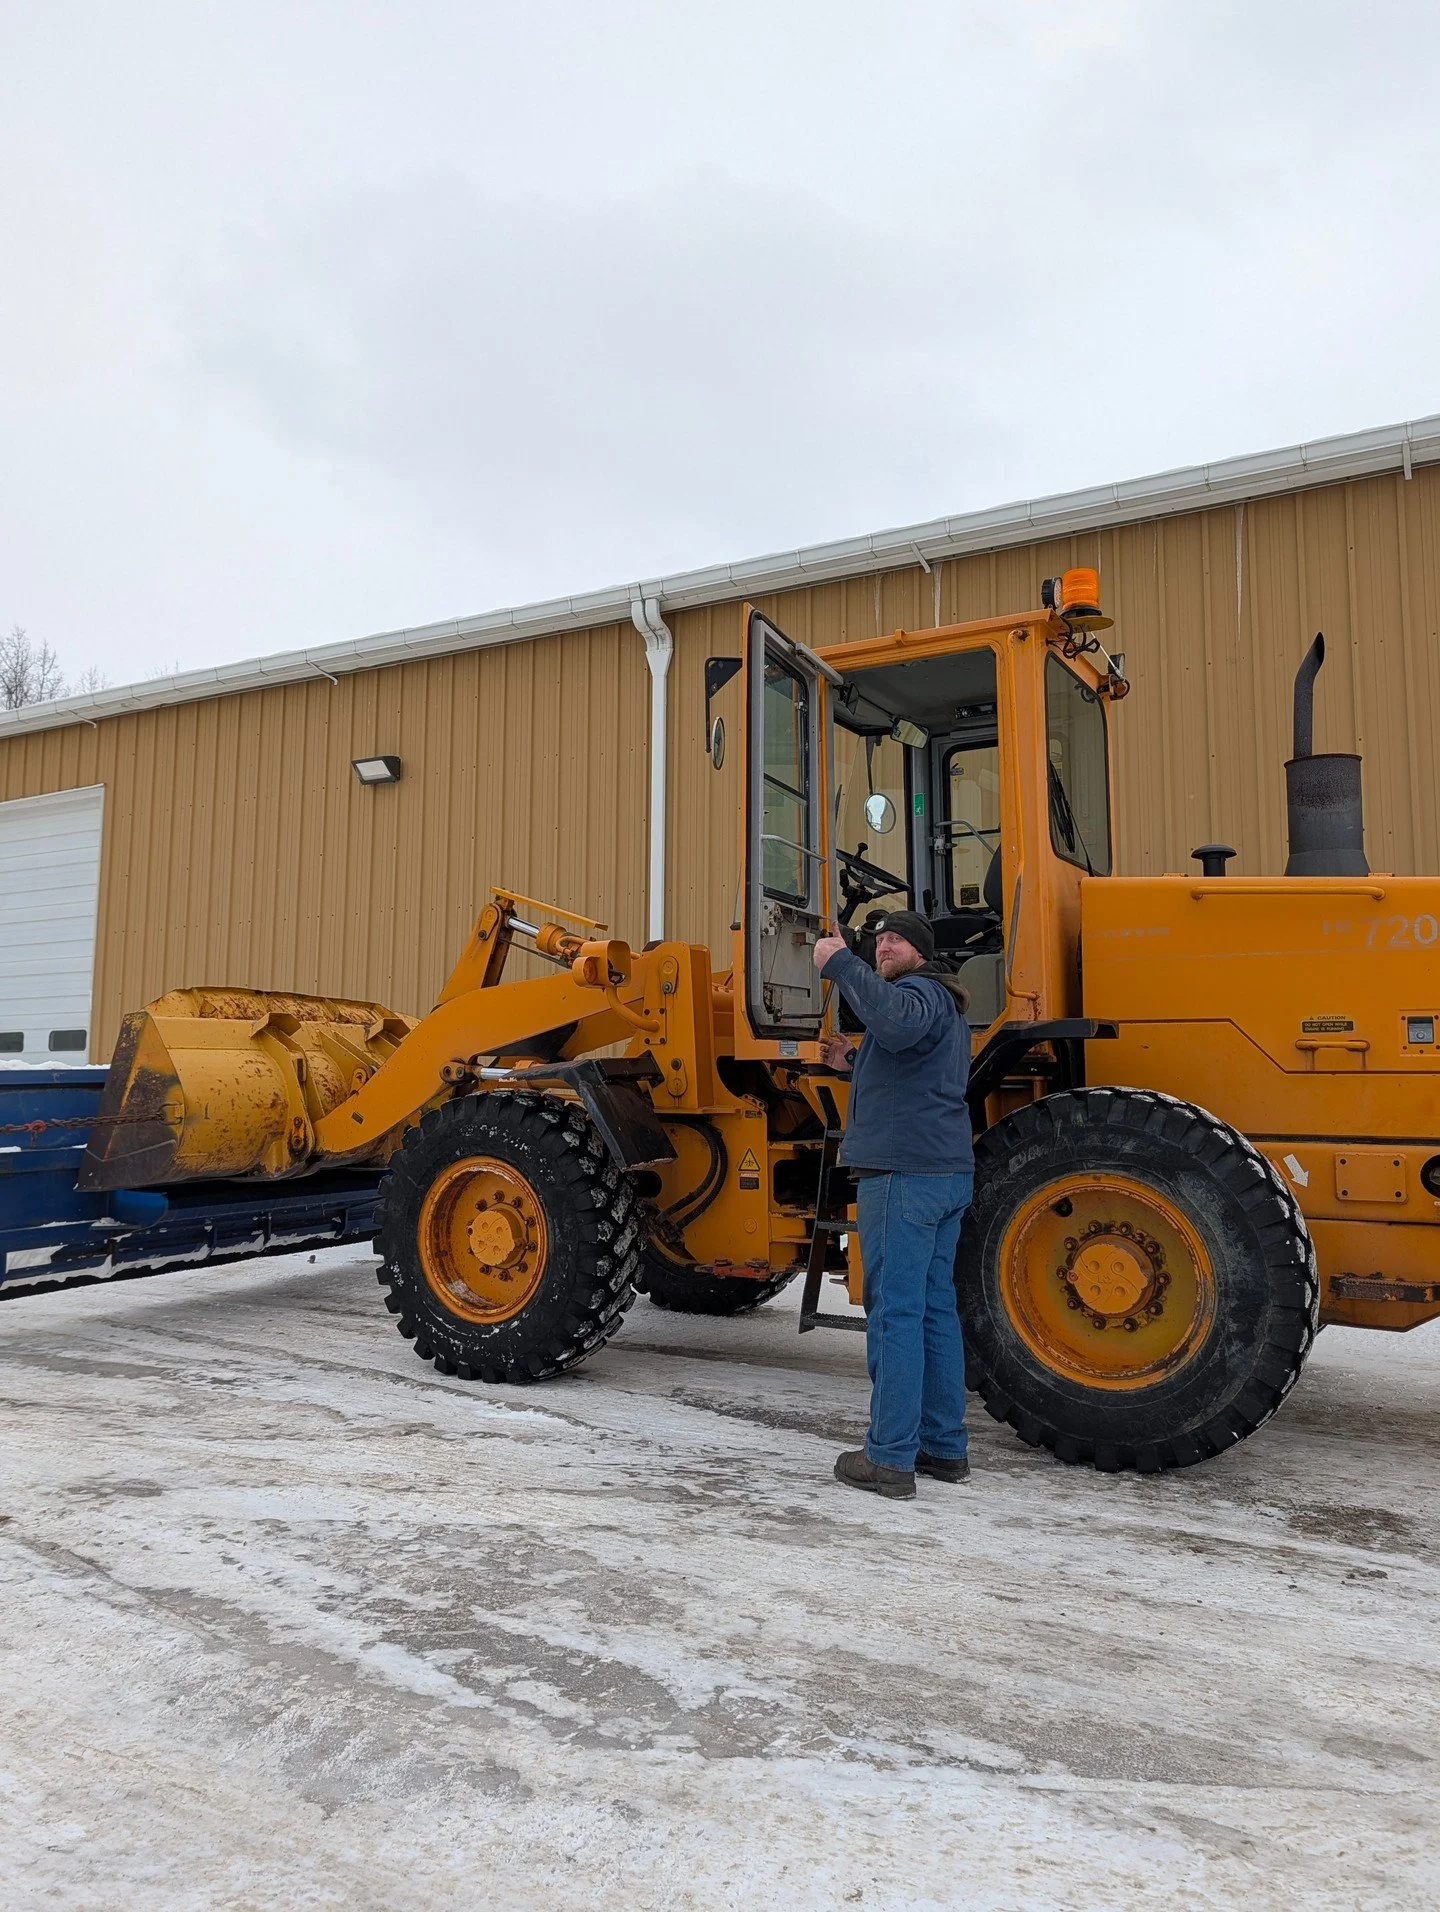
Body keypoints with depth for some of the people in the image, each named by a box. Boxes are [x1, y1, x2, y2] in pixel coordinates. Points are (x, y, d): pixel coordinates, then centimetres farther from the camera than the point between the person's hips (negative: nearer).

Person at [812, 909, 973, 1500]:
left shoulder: (922, 992, -9)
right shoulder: (943, 1003, 25)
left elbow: (896, 1024, -35)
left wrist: (840, 963, -30)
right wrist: (853, 1063, 23)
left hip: (903, 1177, -10)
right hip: (947, 1173, 10)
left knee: (895, 1312, -7)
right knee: (935, 1307, 14)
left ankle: (889, 1460, -3)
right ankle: (945, 1448, 21)